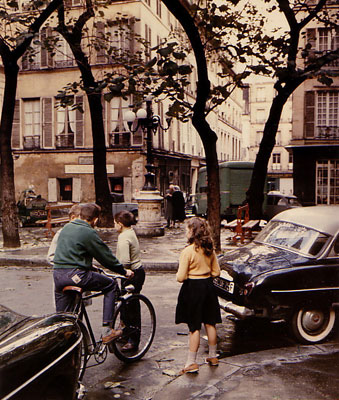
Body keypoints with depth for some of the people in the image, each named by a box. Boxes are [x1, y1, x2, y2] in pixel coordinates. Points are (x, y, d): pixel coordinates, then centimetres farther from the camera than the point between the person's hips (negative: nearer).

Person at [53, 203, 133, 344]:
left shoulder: (66, 227, 16)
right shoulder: (89, 233, -9)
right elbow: (106, 256, -3)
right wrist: (123, 271, 11)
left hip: (57, 274, 8)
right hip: (75, 274, -8)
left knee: (61, 314, 20)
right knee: (111, 285, 8)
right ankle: (107, 331, 6)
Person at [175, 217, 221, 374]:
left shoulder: (187, 251, -19)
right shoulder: (210, 249, 0)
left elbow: (181, 277, -19)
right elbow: (216, 272, 7)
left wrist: (178, 274, 2)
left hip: (193, 289, -6)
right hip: (208, 286, 6)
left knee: (194, 326, 1)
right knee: (210, 323, 16)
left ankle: (191, 362, 9)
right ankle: (213, 356, 30)